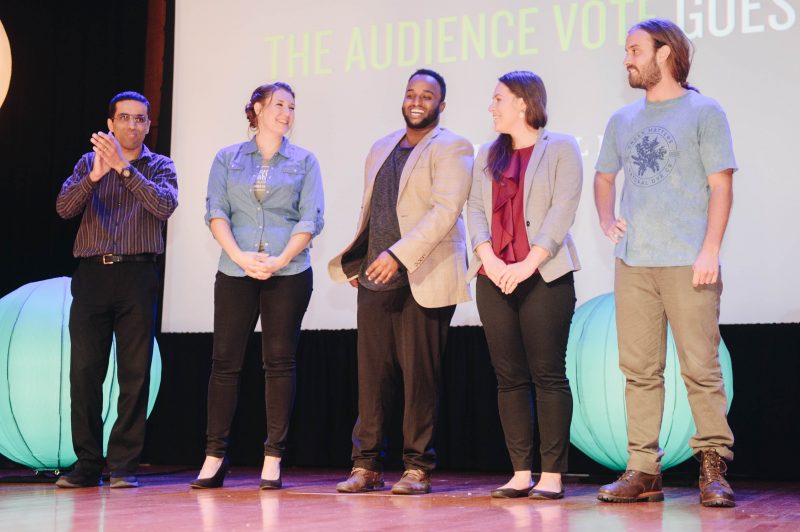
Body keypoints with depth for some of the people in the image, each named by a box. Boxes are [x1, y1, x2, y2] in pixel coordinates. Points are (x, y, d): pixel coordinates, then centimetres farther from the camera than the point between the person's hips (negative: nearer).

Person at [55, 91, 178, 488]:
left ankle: (124, 465, 3)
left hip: (136, 275, -1)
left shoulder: (159, 167, 10)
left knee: (135, 372, -2)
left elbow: (165, 206, -10)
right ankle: (87, 463, 4)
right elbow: (64, 207, 0)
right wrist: (94, 177, -17)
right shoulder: (89, 162, 14)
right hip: (92, 275, 1)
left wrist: (124, 168, -16)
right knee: (84, 370, -2)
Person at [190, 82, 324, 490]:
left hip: (288, 273, 0)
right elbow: (215, 212, 2)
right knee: (225, 361, -1)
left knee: (280, 362, -1)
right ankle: (214, 458, 4)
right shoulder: (227, 158, 12)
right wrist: (241, 257, -13)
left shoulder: (304, 161, 10)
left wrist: (280, 260, -12)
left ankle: (273, 460, 3)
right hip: (235, 272, 0)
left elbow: (310, 219, 1)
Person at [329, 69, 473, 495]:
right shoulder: (381, 148, 20)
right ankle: (366, 466, 12)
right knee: (371, 374, 5)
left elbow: (446, 210, -15)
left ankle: (417, 467, 8)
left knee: (419, 375, -2)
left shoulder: (451, 149, -2)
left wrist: (399, 255, -23)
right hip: (375, 281, 6)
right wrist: (355, 261, 14)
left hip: (423, 280, -6)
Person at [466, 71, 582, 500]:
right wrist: (489, 258, -8)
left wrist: (528, 264, -17)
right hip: (494, 279, 5)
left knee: (548, 375, -5)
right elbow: (475, 209, 9)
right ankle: (521, 473, 8)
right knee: (508, 377, 4)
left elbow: (562, 211, -8)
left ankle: (551, 475, -1)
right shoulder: (488, 154, 18)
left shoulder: (560, 148, 2)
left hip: (544, 276, -5)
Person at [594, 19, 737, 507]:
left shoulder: (704, 112, 1)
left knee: (701, 368, -5)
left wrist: (710, 250, -12)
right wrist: (607, 220, 12)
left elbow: (721, 185, -4)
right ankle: (643, 471, 10)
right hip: (633, 265, 5)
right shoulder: (623, 120, 16)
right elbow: (604, 176, 30)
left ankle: (714, 468, 5)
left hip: (687, 264, -5)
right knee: (640, 370, 5)